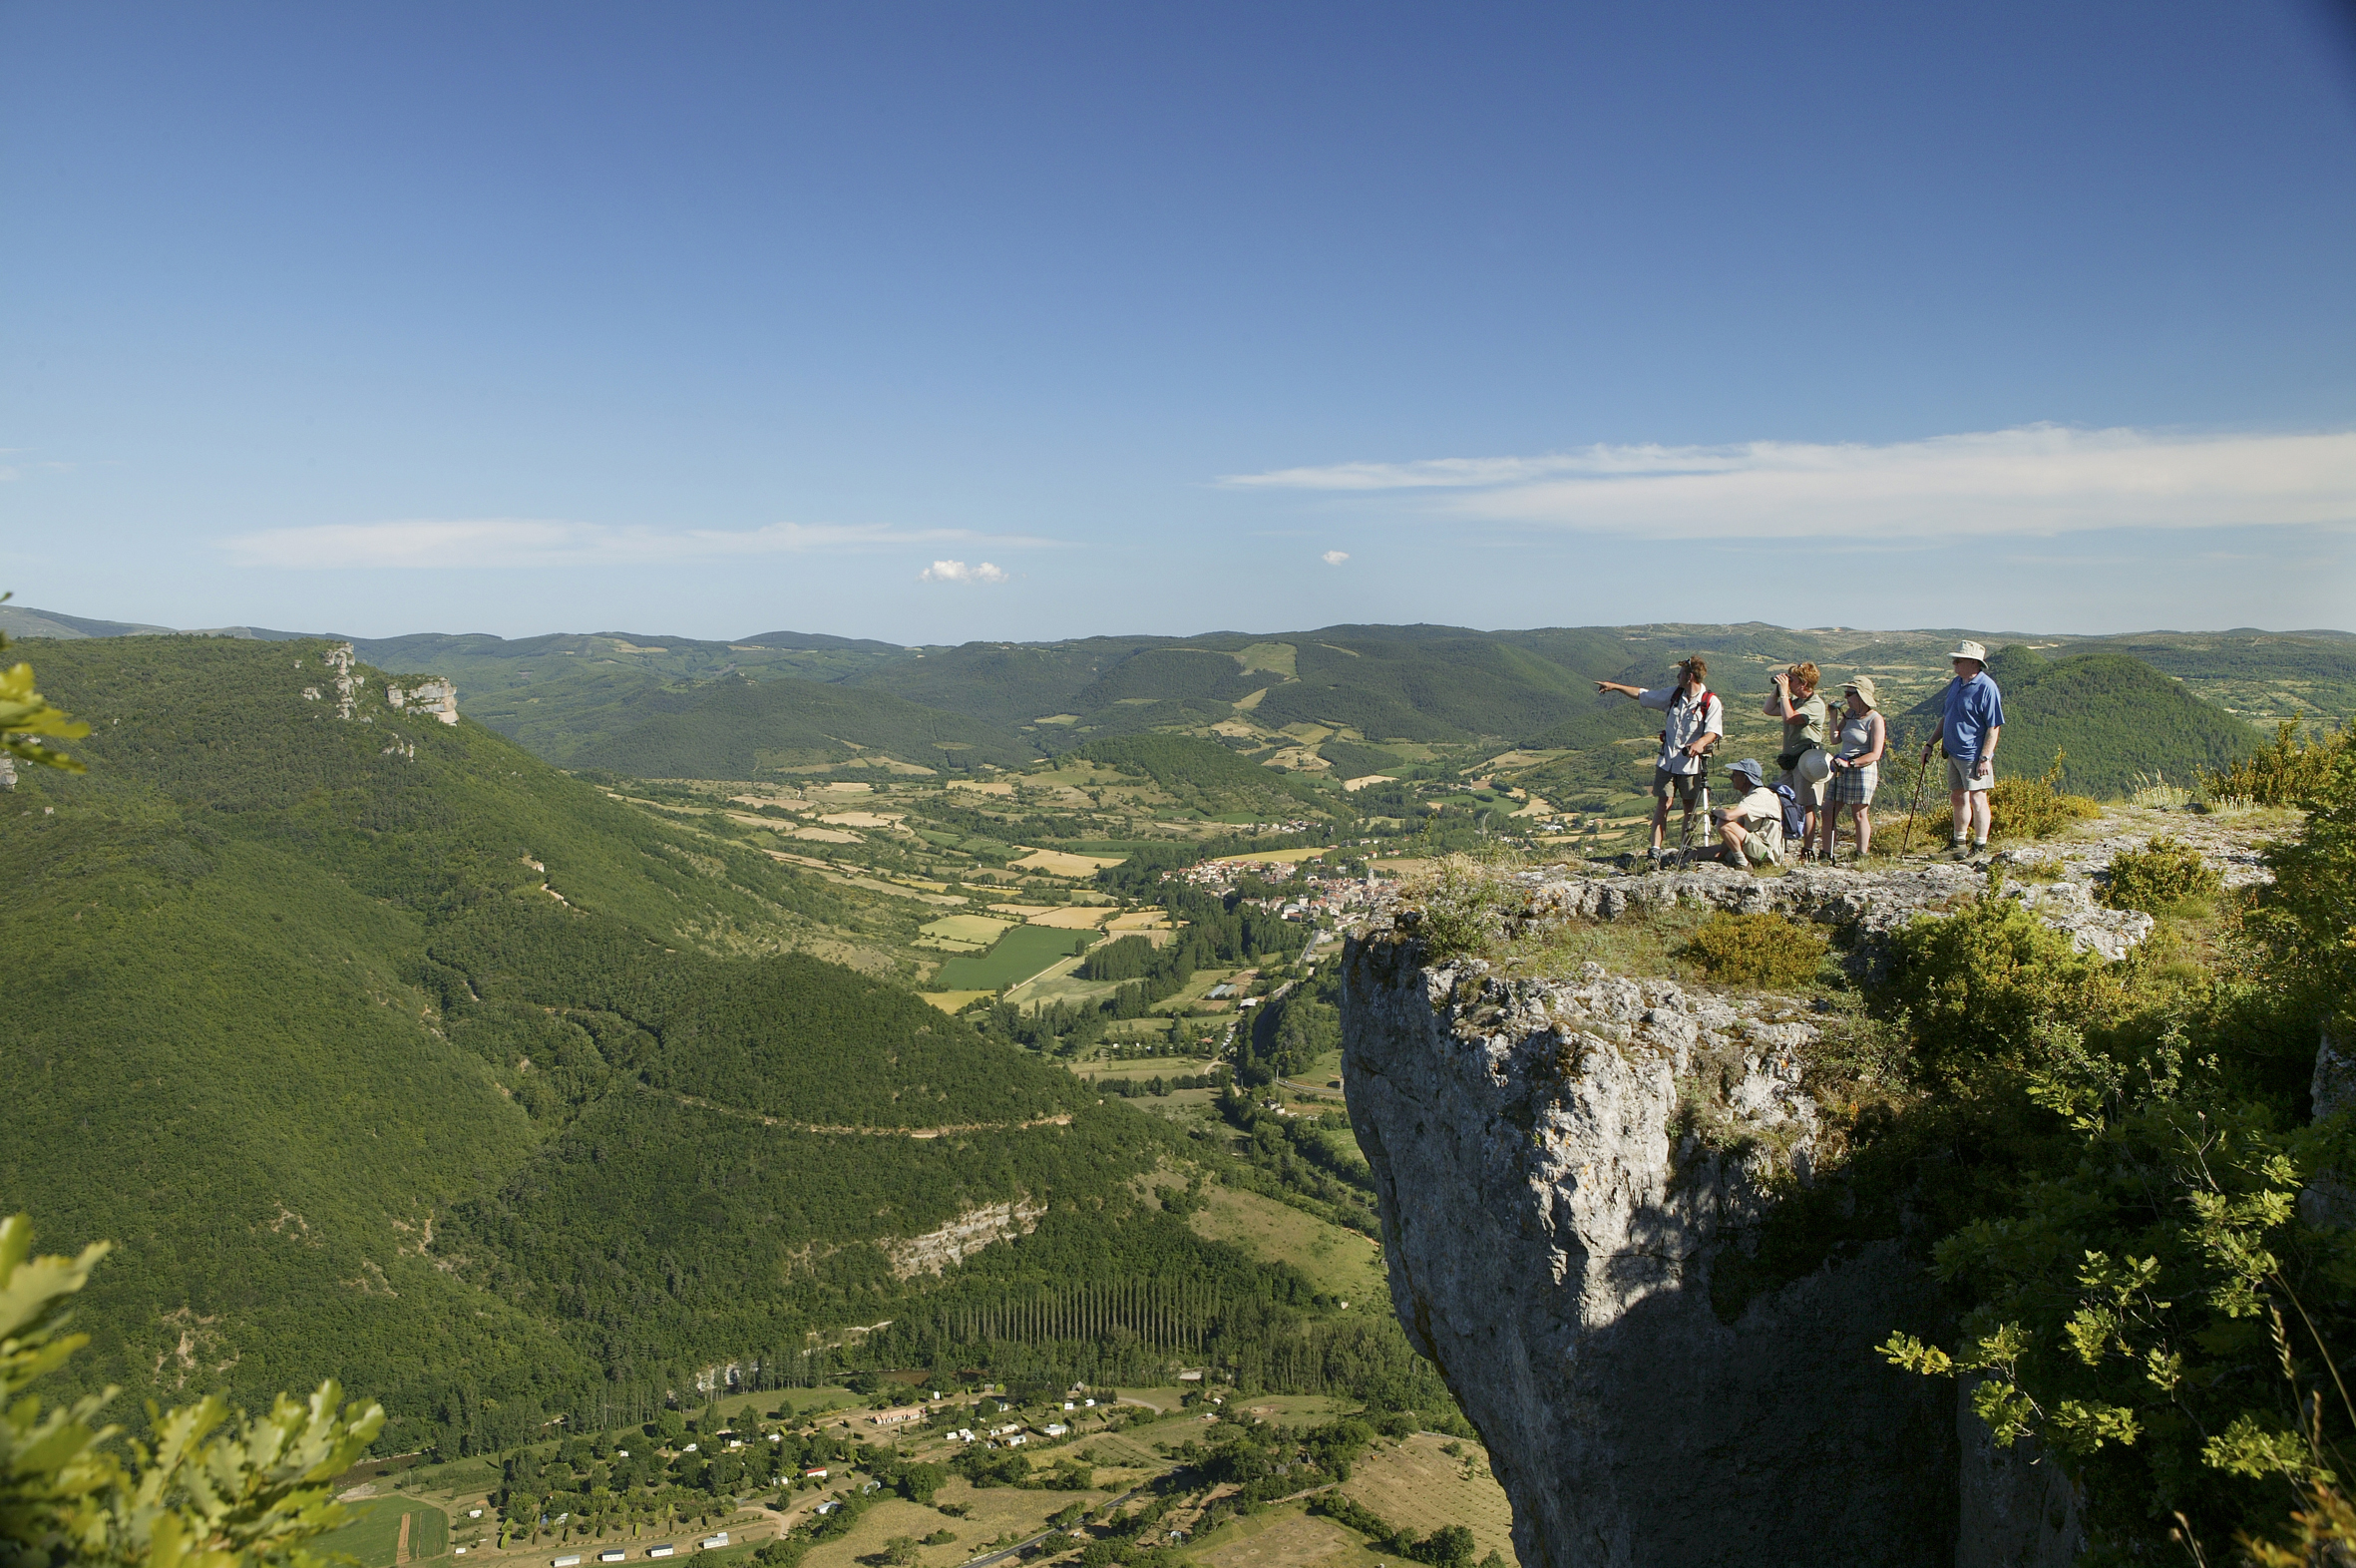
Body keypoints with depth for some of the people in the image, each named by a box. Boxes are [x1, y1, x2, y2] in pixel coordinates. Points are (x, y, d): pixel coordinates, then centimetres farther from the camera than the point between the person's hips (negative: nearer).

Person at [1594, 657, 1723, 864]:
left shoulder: (1711, 703, -8)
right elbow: (1643, 694, 18)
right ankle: (1655, 852, -9)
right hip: (1667, 761, 3)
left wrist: (1700, 742, -38)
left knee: (1690, 808, 5)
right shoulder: (1673, 694, 7)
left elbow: (1713, 731, -17)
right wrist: (1615, 686, 18)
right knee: (1663, 804, -4)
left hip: (1691, 763, -3)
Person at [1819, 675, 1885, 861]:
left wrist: (1850, 763, -22)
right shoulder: (1850, 714, 12)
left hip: (1862, 770, -7)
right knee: (1828, 811, 3)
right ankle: (1825, 853, 8)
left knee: (1859, 814, -1)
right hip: (1841, 770, 7)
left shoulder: (1875, 720, -9)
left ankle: (1862, 855, 9)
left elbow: (1875, 754, -14)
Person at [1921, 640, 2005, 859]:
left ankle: (1980, 846, 5)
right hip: (1953, 752, 8)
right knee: (1957, 798, 16)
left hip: (1973, 756, -8)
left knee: (1977, 799, -3)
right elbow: (1945, 718, 21)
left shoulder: (1986, 688, -14)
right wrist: (1931, 744, 17)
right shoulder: (1955, 684, 11)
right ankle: (1958, 841, 28)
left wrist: (1985, 758, -20)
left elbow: (1994, 726, -16)